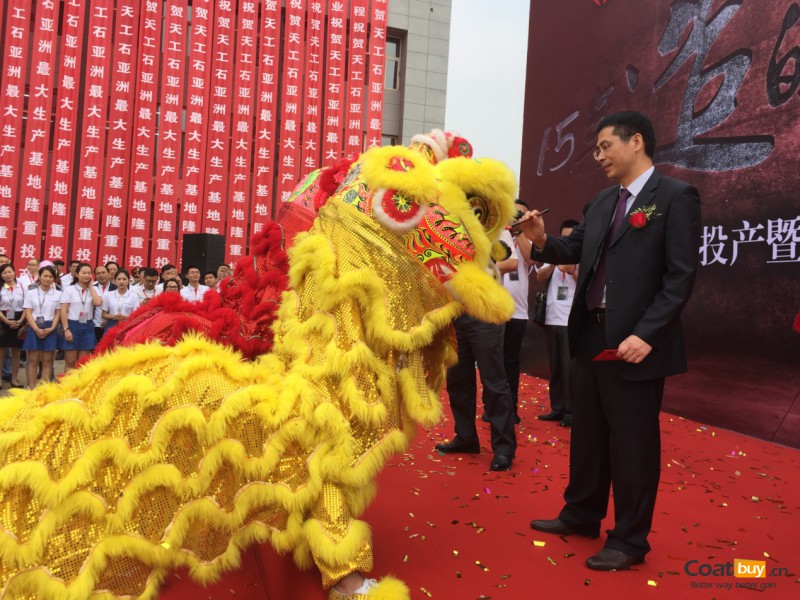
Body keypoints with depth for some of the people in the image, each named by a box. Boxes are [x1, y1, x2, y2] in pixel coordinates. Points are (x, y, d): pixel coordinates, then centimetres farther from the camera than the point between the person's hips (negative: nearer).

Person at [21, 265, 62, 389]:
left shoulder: (58, 294, 6)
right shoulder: (31, 293, 4)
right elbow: (28, 313, -1)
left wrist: (52, 328, -9)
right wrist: (36, 329, -12)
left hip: (50, 329, 1)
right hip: (34, 328, 0)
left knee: (47, 361, 2)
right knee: (33, 360, 1)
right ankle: (31, 389, 6)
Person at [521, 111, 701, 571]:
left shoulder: (675, 196, -9)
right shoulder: (604, 201, 13)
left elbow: (681, 276, -15)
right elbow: (577, 251, 14)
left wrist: (646, 334, -22)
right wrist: (543, 241, -6)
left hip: (635, 342, -7)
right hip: (592, 335, 7)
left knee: (632, 443, 4)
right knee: (588, 434, 18)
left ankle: (630, 540, 20)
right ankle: (581, 515, 35)